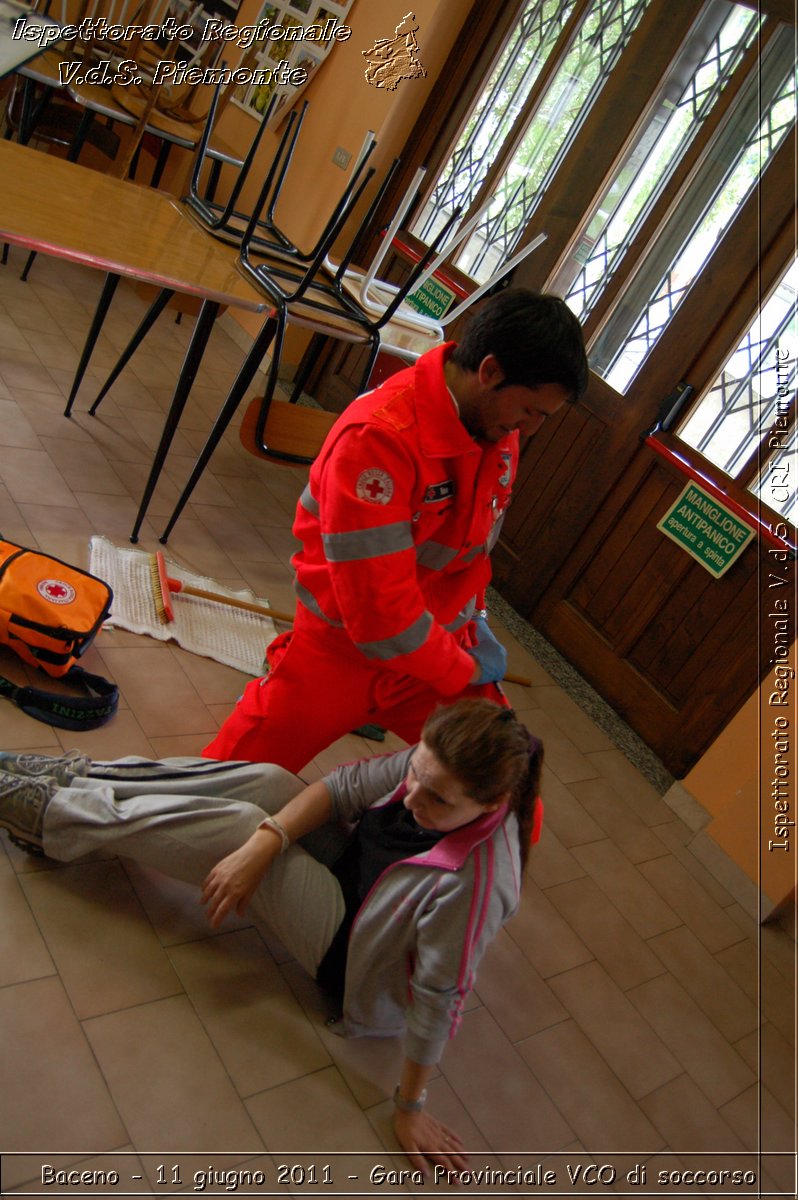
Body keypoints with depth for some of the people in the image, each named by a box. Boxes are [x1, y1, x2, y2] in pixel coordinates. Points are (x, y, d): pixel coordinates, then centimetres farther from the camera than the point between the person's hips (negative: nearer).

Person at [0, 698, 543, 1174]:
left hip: (349, 949, -6)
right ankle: (76, 776, 5)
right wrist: (261, 847, -28)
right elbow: (342, 788, -17)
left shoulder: (473, 882, -40)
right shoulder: (433, 764, -23)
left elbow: (438, 997, -29)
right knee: (267, 781, -12)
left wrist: (410, 1106, -16)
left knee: (237, 821, -15)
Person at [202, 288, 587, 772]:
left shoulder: (499, 427, -4)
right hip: (343, 650, -5)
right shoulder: (376, 438, -28)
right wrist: (464, 674, -16)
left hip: (441, 646, 5)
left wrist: (474, 617, 4)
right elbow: (376, 604, -28)